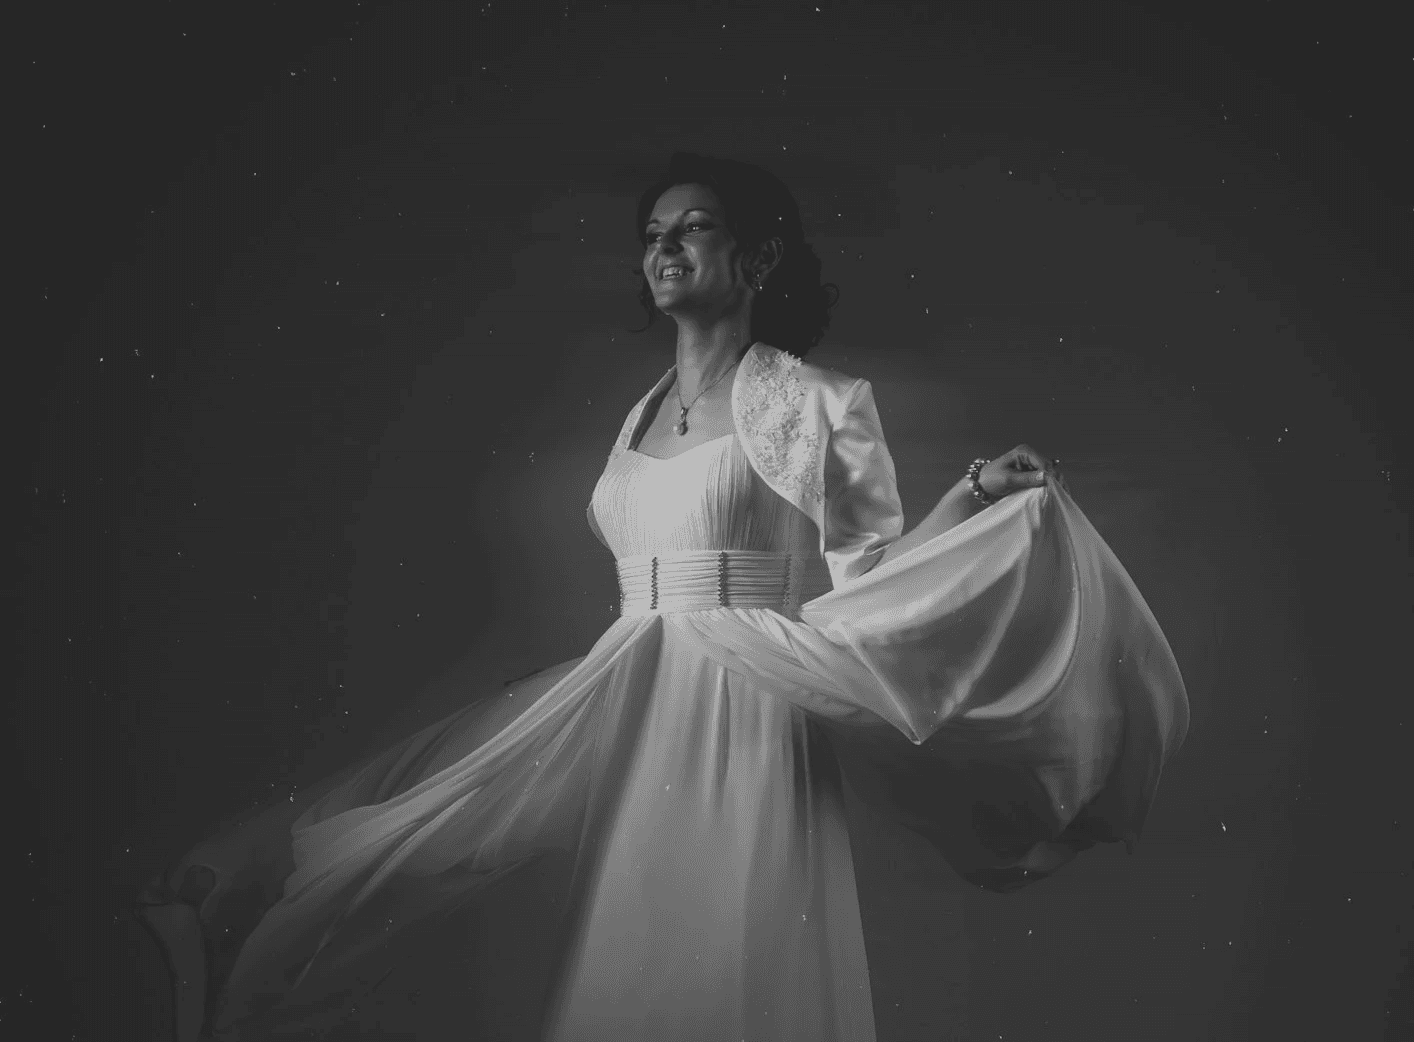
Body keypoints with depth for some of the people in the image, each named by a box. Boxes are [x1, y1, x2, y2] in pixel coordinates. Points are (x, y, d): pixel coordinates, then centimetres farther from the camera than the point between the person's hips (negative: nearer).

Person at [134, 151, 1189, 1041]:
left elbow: (871, 581, -7)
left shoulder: (816, 404, -4)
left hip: (743, 717, -6)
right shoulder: (644, 414, 14)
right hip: (624, 712, 6)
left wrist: (978, 501, -18)